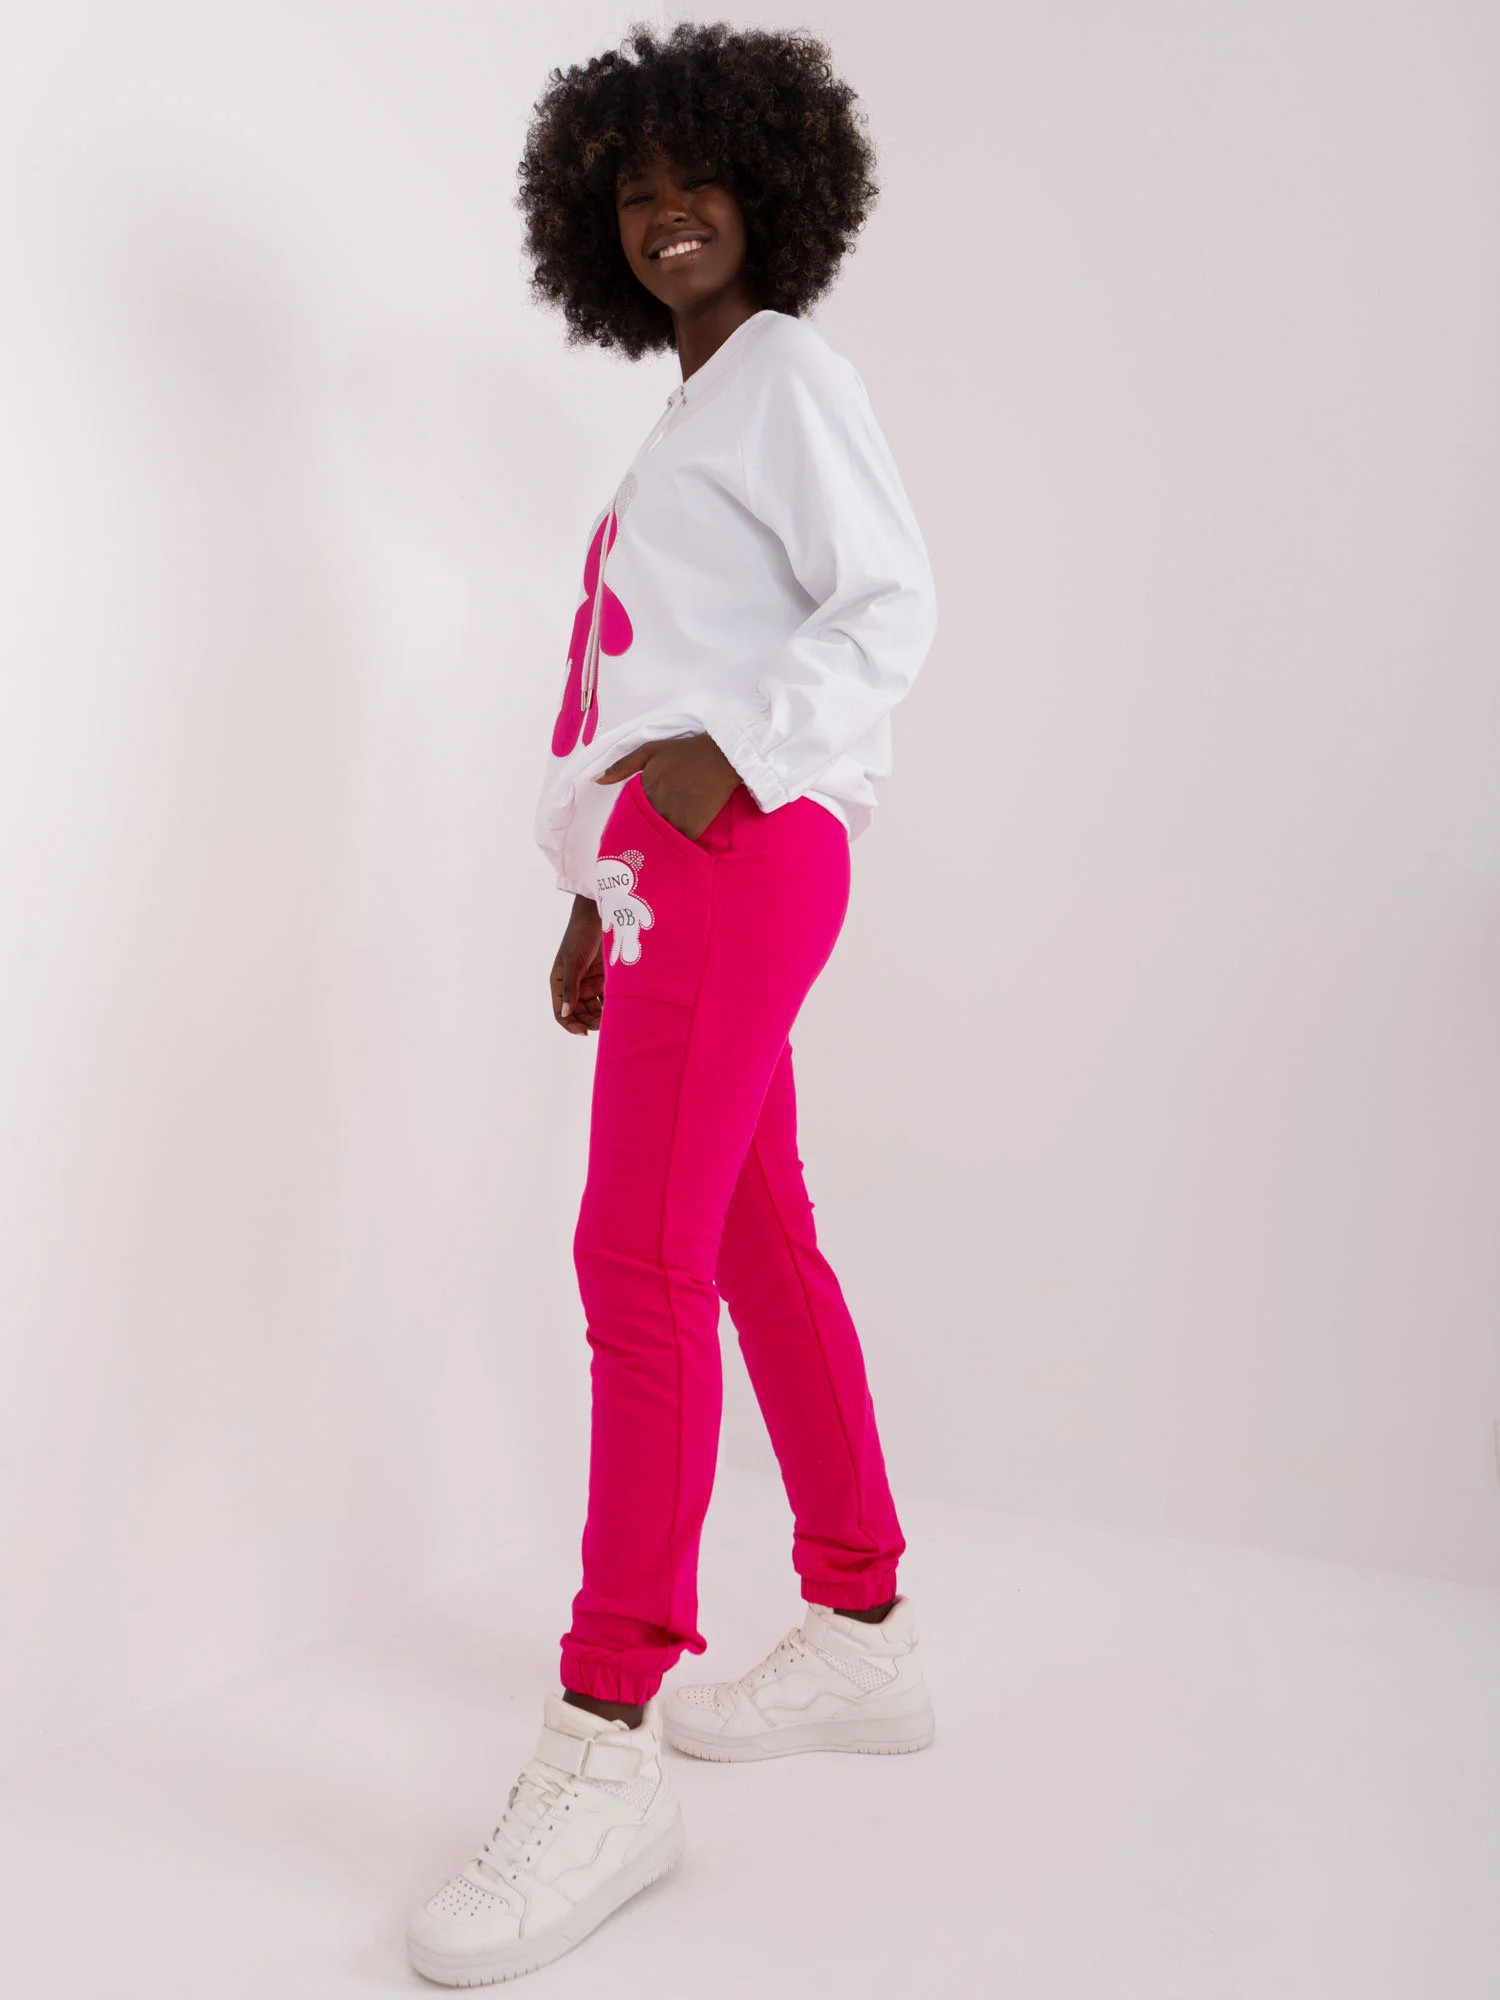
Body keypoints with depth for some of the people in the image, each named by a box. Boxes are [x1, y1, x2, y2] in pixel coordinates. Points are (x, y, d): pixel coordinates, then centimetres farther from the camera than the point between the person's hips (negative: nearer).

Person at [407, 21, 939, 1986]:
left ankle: (606, 1747, -12)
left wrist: (730, 757, -22)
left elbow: (892, 604, -9)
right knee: (759, 1253, 10)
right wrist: (600, 898, 19)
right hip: (672, 871, 10)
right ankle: (866, 1636, 21)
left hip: (739, 849, -10)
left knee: (642, 1258, -16)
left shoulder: (790, 373, 3)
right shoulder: (692, 417, 28)